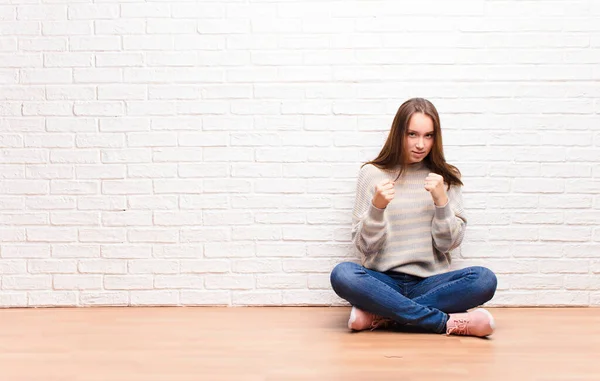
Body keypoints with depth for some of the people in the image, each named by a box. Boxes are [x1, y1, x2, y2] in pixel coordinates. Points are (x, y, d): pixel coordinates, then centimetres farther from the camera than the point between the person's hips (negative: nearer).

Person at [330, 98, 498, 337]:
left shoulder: (446, 178, 8)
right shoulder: (372, 173, 3)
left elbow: (449, 244, 2)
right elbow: (363, 245, 0)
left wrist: (441, 201, -12)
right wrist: (377, 207, -17)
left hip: (430, 283, 2)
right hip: (383, 281, -1)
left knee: (484, 280, -27)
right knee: (342, 275, -33)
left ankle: (379, 315, -23)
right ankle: (448, 322, -26)